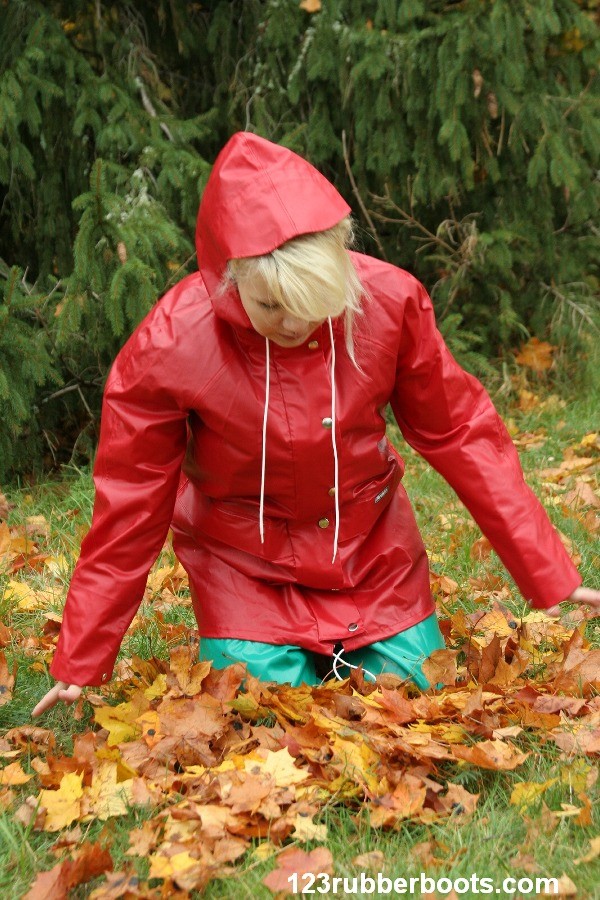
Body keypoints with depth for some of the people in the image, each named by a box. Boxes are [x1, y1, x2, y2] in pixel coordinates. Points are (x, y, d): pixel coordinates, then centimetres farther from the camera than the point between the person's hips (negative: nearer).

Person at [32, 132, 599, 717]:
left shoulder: (389, 301, -23)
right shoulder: (168, 345, -26)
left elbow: (458, 432, -9)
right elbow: (130, 505, -14)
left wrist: (550, 574, -7)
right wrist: (80, 665, -9)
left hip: (374, 555, 2)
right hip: (247, 573, -2)